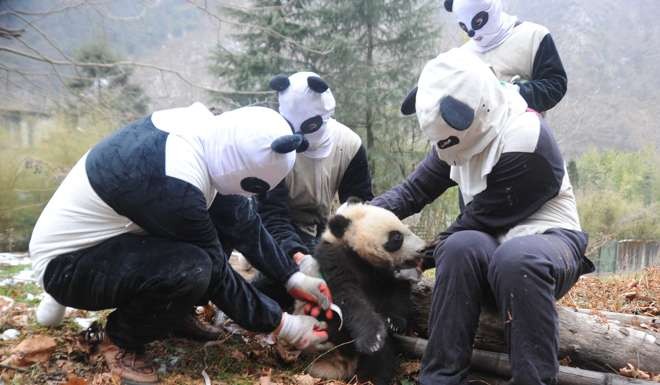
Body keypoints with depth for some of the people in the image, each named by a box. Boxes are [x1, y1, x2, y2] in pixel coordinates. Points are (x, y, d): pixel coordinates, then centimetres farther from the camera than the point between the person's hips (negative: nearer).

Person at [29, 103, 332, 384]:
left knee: (226, 219, -3)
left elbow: (243, 222, -2)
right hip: (66, 263, -8)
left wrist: (292, 278, -4)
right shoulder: (172, 181, -36)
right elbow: (215, 272, -24)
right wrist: (282, 326, -14)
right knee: (191, 268, -33)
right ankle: (122, 338, -3)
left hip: (110, 238, 8)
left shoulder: (205, 132, -11)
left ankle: (169, 310, 12)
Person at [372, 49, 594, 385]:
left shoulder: (525, 146, -24)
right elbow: (415, 189, 3)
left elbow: (481, 220, -18)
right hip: (492, 242, 5)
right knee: (460, 248, -31)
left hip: (547, 236, -5)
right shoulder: (468, 132, 0)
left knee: (516, 259, -40)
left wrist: (423, 257, -8)